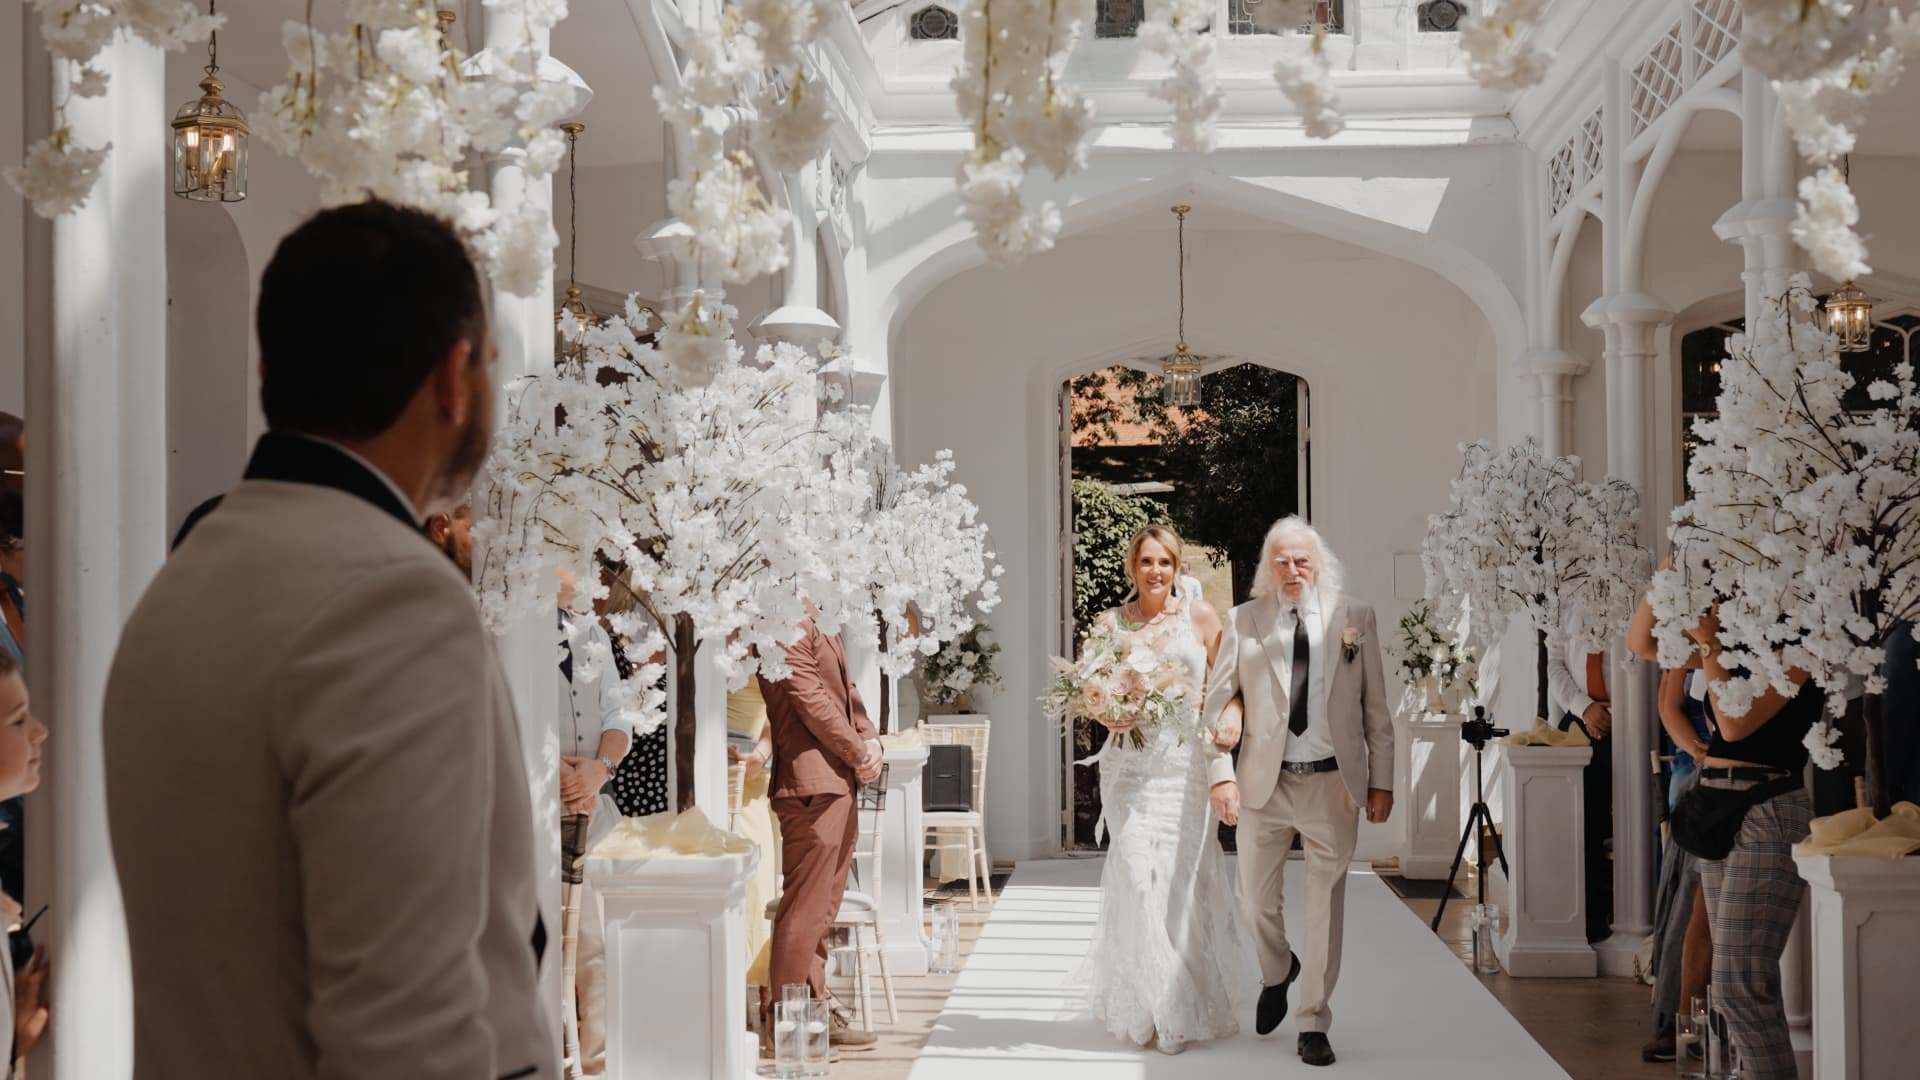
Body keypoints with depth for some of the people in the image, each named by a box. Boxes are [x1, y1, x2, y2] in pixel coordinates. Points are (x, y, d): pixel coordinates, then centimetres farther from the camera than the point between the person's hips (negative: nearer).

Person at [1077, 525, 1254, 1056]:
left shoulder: (1201, 615, 4)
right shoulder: (1111, 622, 7)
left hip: (1185, 763, -1)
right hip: (1129, 765, 1)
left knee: (1183, 877, 0)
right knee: (1138, 877, -5)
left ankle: (1188, 1005, 15)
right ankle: (1148, 1008, 8)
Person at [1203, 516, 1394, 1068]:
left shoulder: (1355, 618, 3)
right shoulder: (1243, 621, 1)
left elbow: (1375, 707, 4)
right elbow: (1218, 702, 1)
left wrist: (1381, 780, 1)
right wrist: (1222, 774, -9)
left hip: (1333, 781, 0)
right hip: (1263, 782, 1)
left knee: (1326, 907, 3)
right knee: (1256, 900, 11)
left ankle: (1313, 1024, 16)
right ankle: (1277, 971, 42)